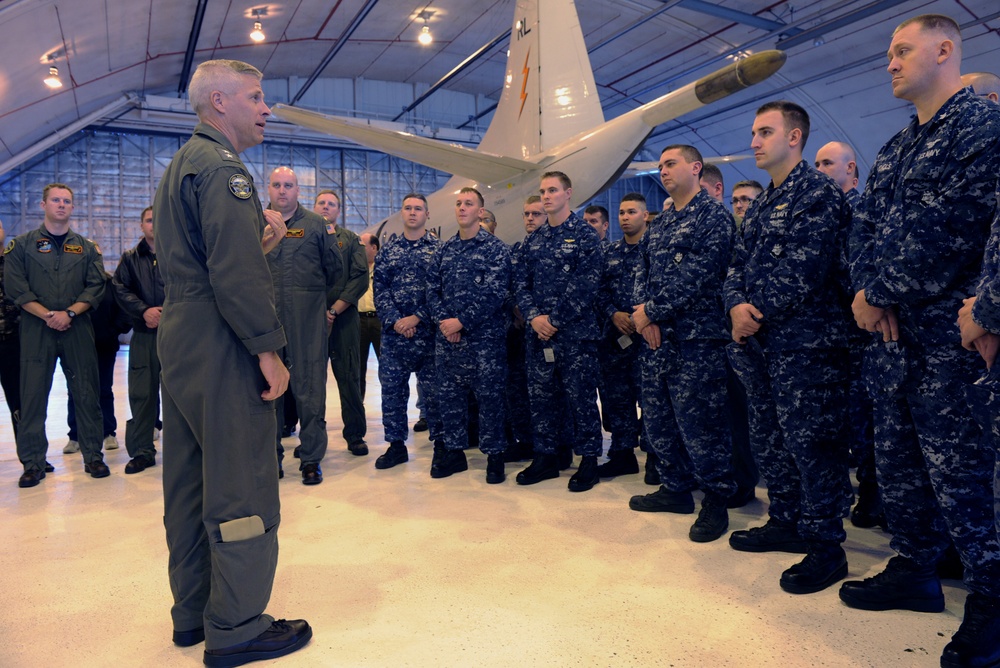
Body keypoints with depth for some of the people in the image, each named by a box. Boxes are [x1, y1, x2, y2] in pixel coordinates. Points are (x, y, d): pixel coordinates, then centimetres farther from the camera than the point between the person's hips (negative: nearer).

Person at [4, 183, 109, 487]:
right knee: (33, 394, 1)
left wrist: (69, 312, -10)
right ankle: (33, 462, 9)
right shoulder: (22, 245, 8)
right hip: (36, 329, -1)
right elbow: (15, 287, -1)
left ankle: (93, 456, 9)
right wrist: (46, 315, -12)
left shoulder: (86, 247, 12)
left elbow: (96, 286, 3)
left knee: (86, 393, 1)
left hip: (78, 328, 1)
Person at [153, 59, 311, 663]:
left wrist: (258, 233, 7)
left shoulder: (180, 165, 21)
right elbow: (236, 269, -23)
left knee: (190, 485, 15)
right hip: (222, 349, -11)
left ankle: (193, 613, 28)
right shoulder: (223, 167, -12)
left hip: (179, 345, 11)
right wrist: (268, 349, -18)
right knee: (243, 489, -2)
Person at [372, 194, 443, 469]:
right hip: (394, 331, 3)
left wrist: (417, 318, -12)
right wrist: (395, 321, -9)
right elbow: (380, 289, 4)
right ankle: (396, 444, 18)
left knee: (435, 389, 3)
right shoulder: (388, 249, 10)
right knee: (391, 389, 6)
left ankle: (441, 441, 17)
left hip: (428, 331, -3)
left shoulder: (438, 248, 1)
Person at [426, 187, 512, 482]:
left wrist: (461, 321, -16)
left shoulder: (495, 248, -3)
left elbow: (495, 293, -13)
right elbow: (432, 288, 9)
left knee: (489, 397, 2)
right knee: (449, 395, 10)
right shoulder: (444, 250, 13)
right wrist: (442, 320, -8)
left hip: (484, 337, -5)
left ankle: (494, 455, 14)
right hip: (447, 336, 5)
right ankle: (454, 452, 23)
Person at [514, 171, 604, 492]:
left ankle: (589, 460, 13)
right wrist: (534, 317, -8)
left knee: (580, 396, 1)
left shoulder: (585, 234, -3)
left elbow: (586, 284, -12)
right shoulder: (533, 240, 14)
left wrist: (554, 319, -14)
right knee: (540, 394, 10)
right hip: (537, 332, 6)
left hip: (575, 331, -5)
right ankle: (545, 456, 22)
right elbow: (520, 283, 9)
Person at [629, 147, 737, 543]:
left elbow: (698, 276, -16)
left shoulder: (713, 215, -5)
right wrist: (647, 317, -3)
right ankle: (676, 488, 28)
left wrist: (651, 311, -13)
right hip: (658, 337, 8)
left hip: (696, 337, -8)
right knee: (657, 420, 13)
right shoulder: (659, 224, 19)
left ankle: (716, 501, 12)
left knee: (700, 423, -4)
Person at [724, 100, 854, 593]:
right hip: (760, 343, 9)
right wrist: (736, 306, -6)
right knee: (768, 437, 15)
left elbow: (802, 269, -18)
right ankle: (785, 523, 30)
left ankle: (826, 547, 9)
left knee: (810, 442, -4)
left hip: (805, 342, -9)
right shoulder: (759, 206, 20)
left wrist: (756, 314, -13)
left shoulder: (819, 193, -7)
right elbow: (738, 265, 14)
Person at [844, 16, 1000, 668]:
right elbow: (865, 228, 11)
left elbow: (945, 229, -18)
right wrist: (866, 290, -7)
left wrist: (879, 293, -12)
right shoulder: (894, 149, 18)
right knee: (897, 458, 14)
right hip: (897, 331, 9)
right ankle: (915, 571, 30)